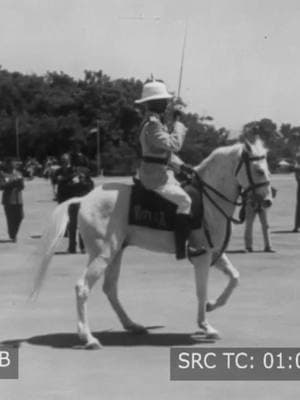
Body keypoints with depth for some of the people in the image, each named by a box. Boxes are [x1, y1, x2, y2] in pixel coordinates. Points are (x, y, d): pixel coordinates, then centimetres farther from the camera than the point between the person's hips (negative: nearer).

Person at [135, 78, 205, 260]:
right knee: (184, 200, -17)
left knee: (186, 194, 16)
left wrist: (182, 166, 11)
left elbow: (167, 151, 21)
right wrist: (179, 125, -13)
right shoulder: (152, 125, -19)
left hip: (163, 173, 11)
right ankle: (182, 248, -17)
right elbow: (173, 144, -26)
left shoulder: (158, 122, 15)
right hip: (154, 175, -11)